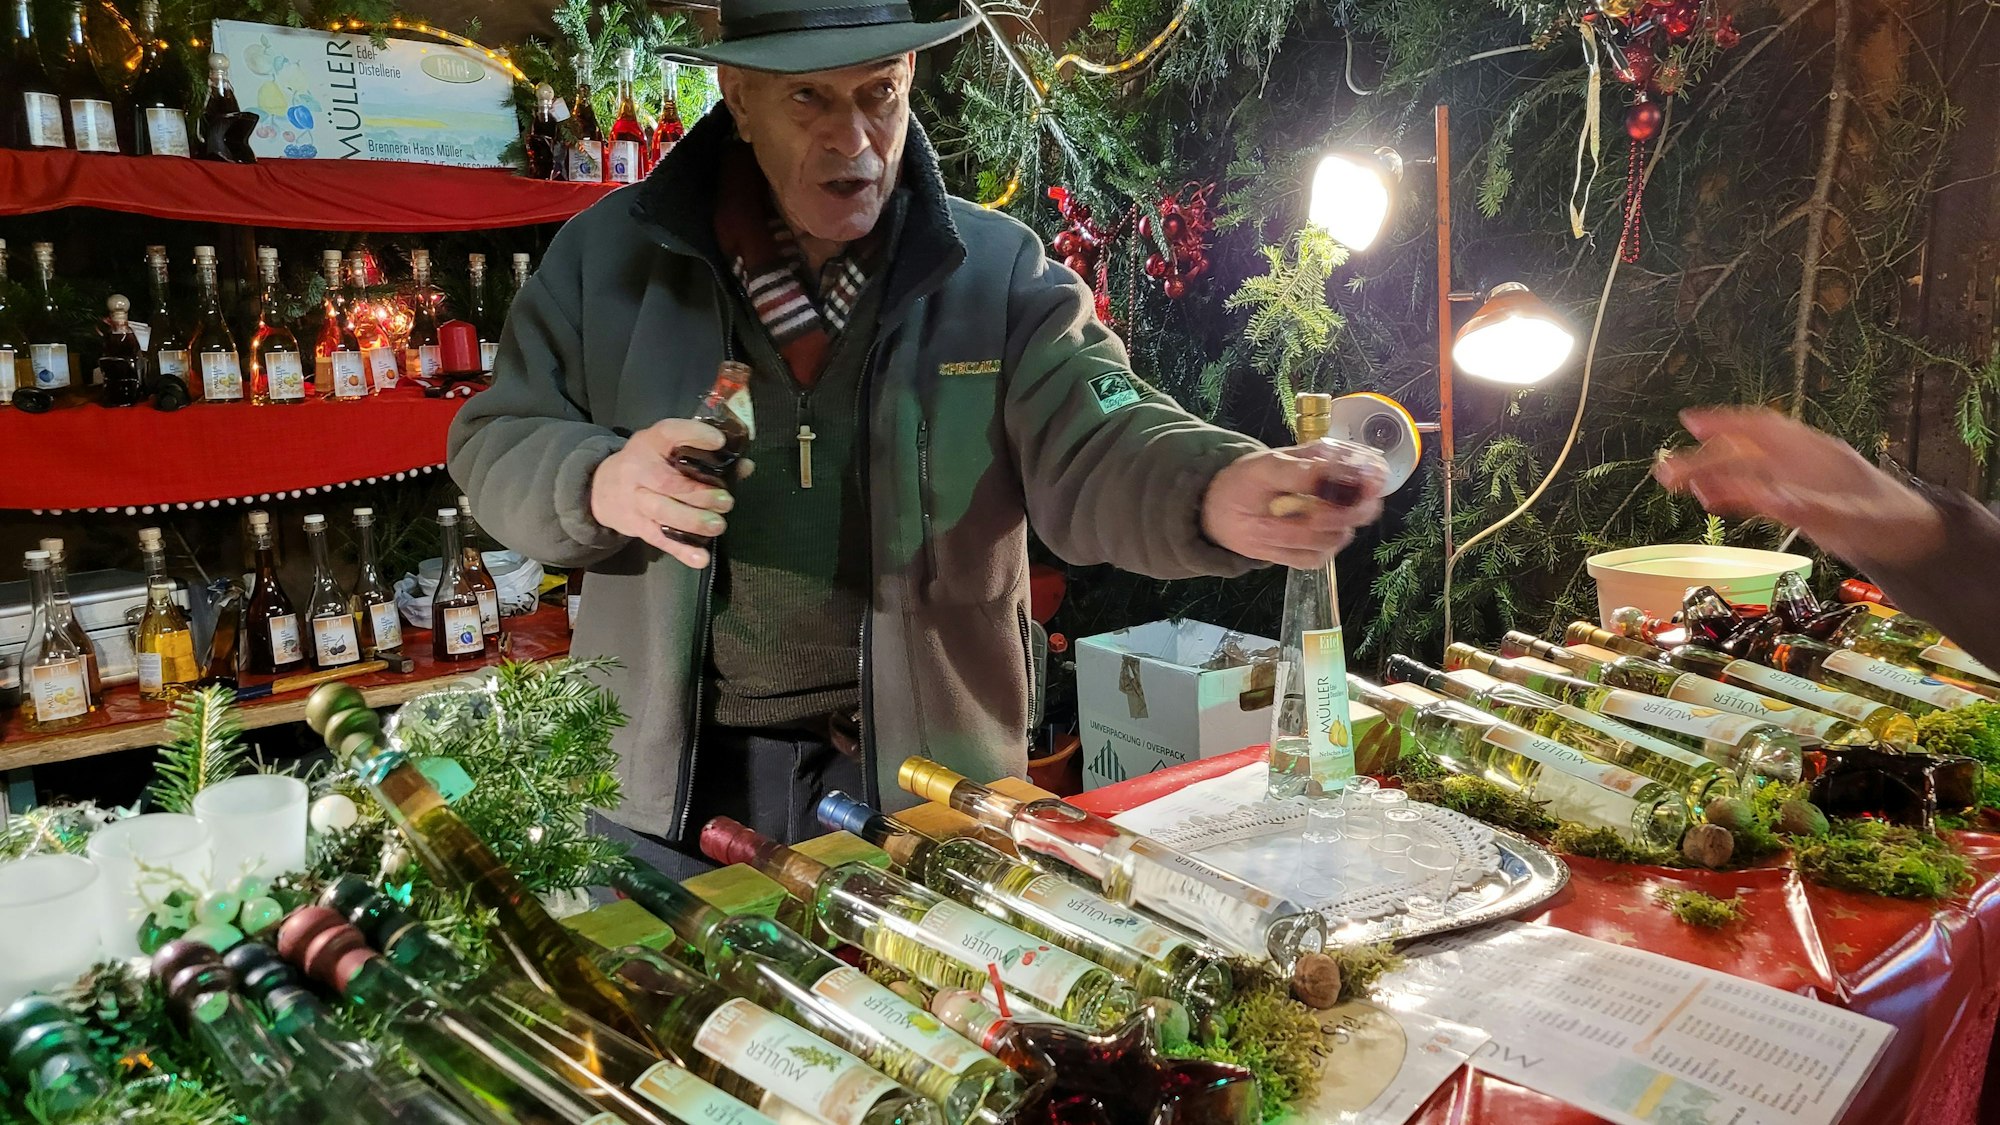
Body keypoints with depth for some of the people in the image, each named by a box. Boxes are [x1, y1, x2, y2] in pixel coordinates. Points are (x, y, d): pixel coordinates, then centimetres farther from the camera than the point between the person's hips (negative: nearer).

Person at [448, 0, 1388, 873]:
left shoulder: (999, 272, -3)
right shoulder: (609, 255, -2)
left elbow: (1094, 445, -15)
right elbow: (493, 448, 3)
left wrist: (1217, 492, -38)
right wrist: (598, 485, -21)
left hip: (925, 770, 0)